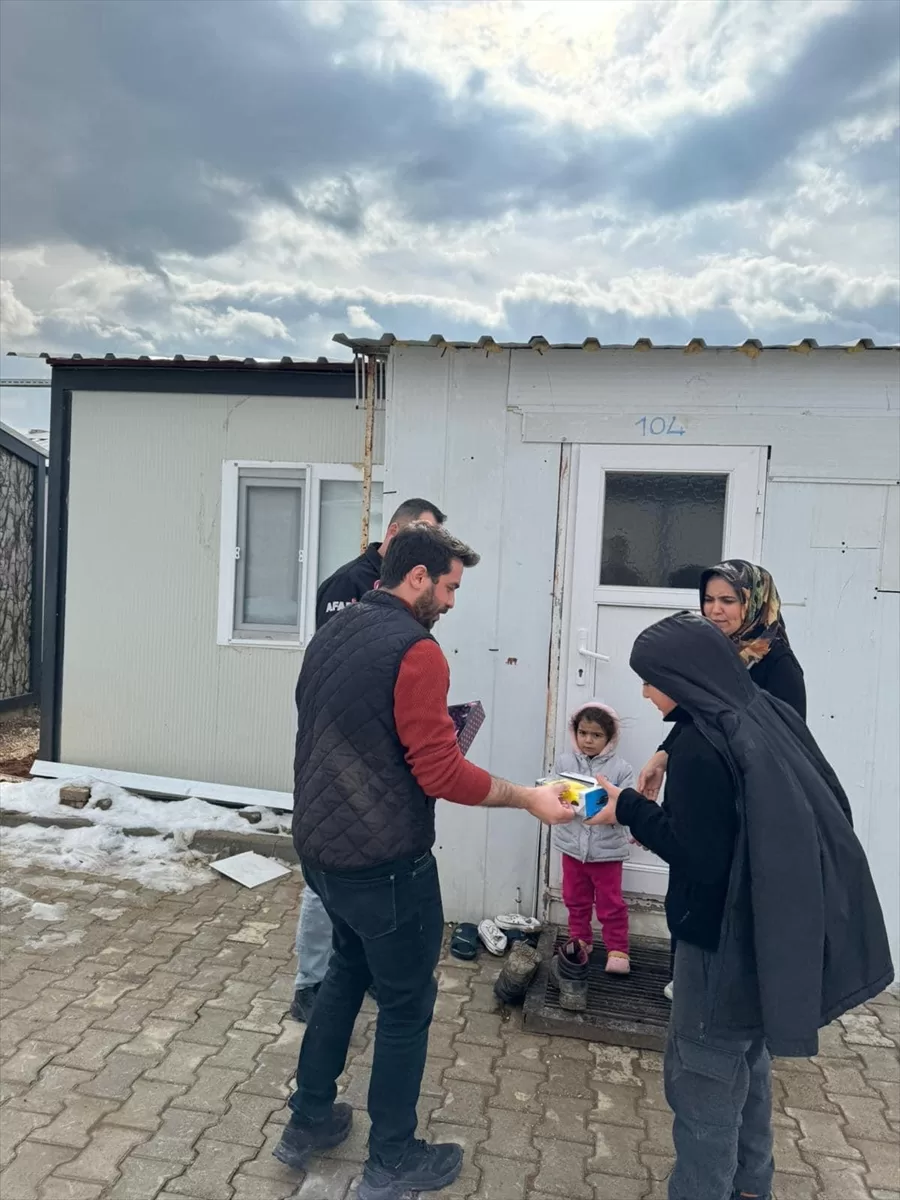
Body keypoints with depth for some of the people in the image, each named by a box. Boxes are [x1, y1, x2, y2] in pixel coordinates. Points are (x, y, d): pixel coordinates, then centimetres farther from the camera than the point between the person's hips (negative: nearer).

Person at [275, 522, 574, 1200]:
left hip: (321, 847, 8)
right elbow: (442, 773, -21)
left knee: (349, 970, 27)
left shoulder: (331, 634, 7)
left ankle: (308, 1122, 38)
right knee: (406, 1004, 11)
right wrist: (530, 799, -11)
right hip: (384, 862, -8)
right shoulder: (415, 649, -20)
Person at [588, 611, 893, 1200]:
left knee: (702, 1080, 7)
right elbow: (830, 809, 9)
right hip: (786, 925, 9)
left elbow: (696, 855, -23)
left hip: (730, 937, -9)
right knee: (748, 1063, 26)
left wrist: (631, 810, -12)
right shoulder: (770, 714, -1)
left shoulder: (700, 748, -25)